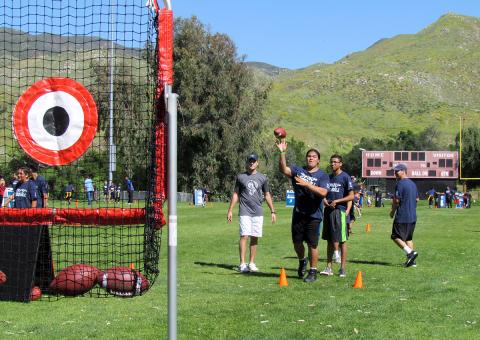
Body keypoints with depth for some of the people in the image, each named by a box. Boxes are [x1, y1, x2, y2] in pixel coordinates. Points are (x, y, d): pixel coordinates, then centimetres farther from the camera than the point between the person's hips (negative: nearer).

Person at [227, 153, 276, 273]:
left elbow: (267, 195, 12)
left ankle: (251, 263, 11)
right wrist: (230, 210, 4)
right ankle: (242, 264, -10)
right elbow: (235, 194, 9)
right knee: (244, 236, -10)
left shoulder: (262, 178, 8)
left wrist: (272, 211, 7)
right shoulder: (241, 177, 5)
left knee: (255, 237, 3)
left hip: (258, 212, 2)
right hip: (245, 212, -2)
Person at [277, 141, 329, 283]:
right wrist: (282, 153, -25)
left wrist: (307, 184, -26)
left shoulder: (322, 175, -2)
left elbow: (323, 192, -18)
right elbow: (284, 169, -12)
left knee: (312, 244, -1)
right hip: (298, 213, 3)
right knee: (297, 242, 11)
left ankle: (313, 271, 13)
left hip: (314, 215, -3)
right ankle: (302, 261, 40)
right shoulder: (298, 170, 5)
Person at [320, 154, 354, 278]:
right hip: (328, 211, 6)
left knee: (341, 240, -2)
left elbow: (351, 196, -7)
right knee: (329, 240, 8)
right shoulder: (328, 177, 15)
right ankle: (329, 268, 12)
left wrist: (337, 201, -14)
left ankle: (342, 268, 4)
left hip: (340, 211, -6)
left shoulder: (345, 177, -5)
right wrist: (324, 200, 0)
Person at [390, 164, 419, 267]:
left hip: (402, 216, -9)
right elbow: (417, 199, 20)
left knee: (396, 236, -2)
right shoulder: (412, 184, 14)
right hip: (413, 216, 9)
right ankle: (411, 260, 12)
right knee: (408, 238, 15)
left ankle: (410, 252, -17)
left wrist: (392, 211, -1)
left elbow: (396, 200, -15)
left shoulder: (400, 183, -13)